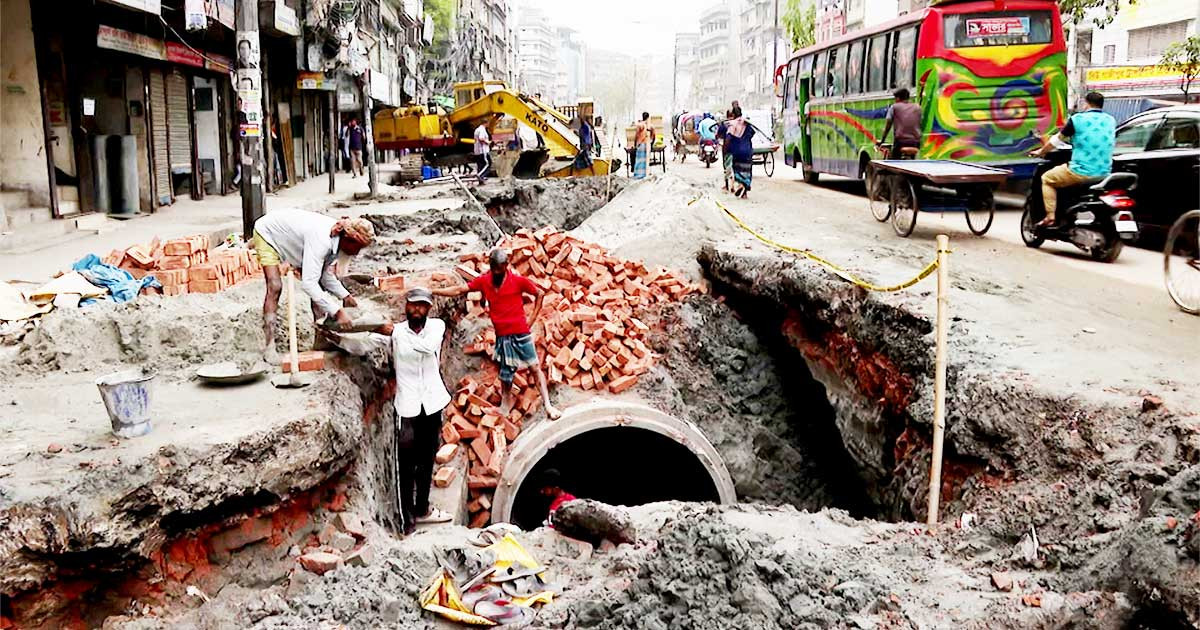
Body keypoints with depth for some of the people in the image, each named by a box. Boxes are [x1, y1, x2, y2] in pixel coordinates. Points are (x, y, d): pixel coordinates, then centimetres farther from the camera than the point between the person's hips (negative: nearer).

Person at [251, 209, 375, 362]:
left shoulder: (336, 239, -16)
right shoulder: (321, 241, -43)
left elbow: (325, 273, -3)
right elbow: (308, 283, -46)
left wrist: (345, 296, -13)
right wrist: (336, 311, -47)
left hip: (288, 235, 8)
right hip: (267, 234, -8)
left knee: (319, 285, 0)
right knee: (275, 287, -22)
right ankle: (270, 346, -18)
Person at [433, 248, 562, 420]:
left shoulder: (518, 281, -10)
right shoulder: (483, 281, -2)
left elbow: (540, 294, 1)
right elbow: (458, 290, 0)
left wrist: (532, 318, -3)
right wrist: (430, 291, -5)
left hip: (521, 333, -2)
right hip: (502, 335, 2)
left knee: (536, 367, 1)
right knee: (506, 374, 9)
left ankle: (547, 405, 5)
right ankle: (505, 406, 26)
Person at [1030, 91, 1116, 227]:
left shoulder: (1077, 119, -4)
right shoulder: (1111, 120, 10)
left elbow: (1058, 139, 7)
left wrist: (1040, 151, 24)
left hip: (1081, 171, -5)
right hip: (1105, 174, 5)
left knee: (1047, 178, 16)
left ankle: (1050, 217, 4)